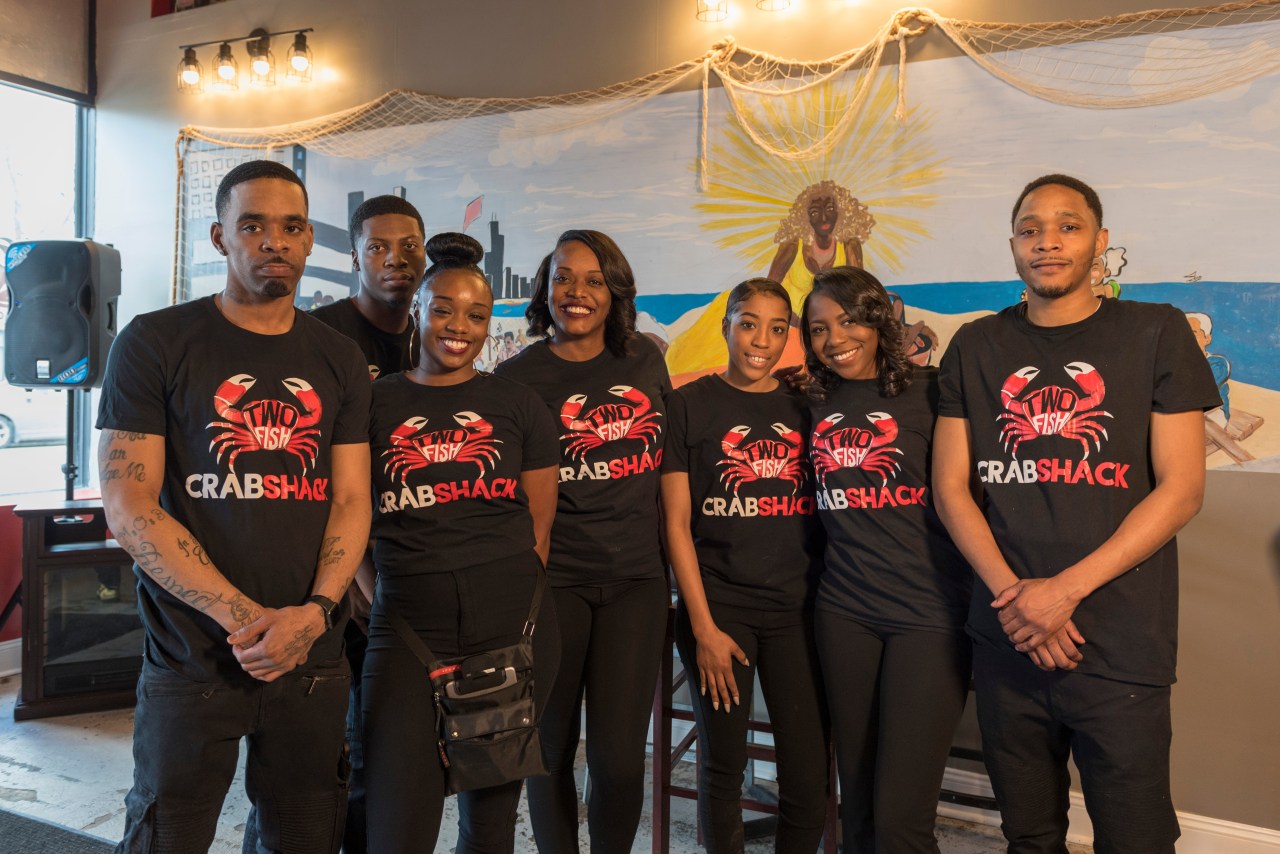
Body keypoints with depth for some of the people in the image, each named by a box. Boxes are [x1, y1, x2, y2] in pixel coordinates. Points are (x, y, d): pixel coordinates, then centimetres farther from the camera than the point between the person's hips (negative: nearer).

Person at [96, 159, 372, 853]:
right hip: (192, 660, -2)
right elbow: (127, 506, -8)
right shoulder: (154, 343, -2)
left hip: (312, 658, 3)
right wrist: (243, 616, -16)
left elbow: (351, 502, 4)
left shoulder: (338, 360, 8)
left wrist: (315, 612, -13)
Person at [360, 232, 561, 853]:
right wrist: (372, 605, -3)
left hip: (511, 627, 1)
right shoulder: (374, 403, 6)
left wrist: (516, 604, 0)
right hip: (408, 627, 0)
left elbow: (539, 528, 7)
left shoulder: (517, 406, 7)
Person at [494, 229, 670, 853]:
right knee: (553, 748, 11)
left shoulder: (645, 360, 7)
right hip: (553, 580, -2)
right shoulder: (517, 377, -2)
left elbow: (672, 453, 19)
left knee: (619, 758, 2)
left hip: (636, 577, 2)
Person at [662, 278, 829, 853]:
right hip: (720, 606, -2)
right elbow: (677, 523, -3)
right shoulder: (690, 403, -1)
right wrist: (703, 627, -7)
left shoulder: (804, 407, 7)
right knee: (723, 767, 9)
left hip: (797, 609, 3)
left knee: (809, 777, 6)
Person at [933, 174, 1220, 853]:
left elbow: (1181, 489, -6)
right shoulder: (975, 347, 7)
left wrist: (1065, 589, -14)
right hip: (1006, 640, 3)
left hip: (1121, 646, -2)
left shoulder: (1156, 333, 0)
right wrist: (1013, 593, -10)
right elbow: (950, 487, 3)